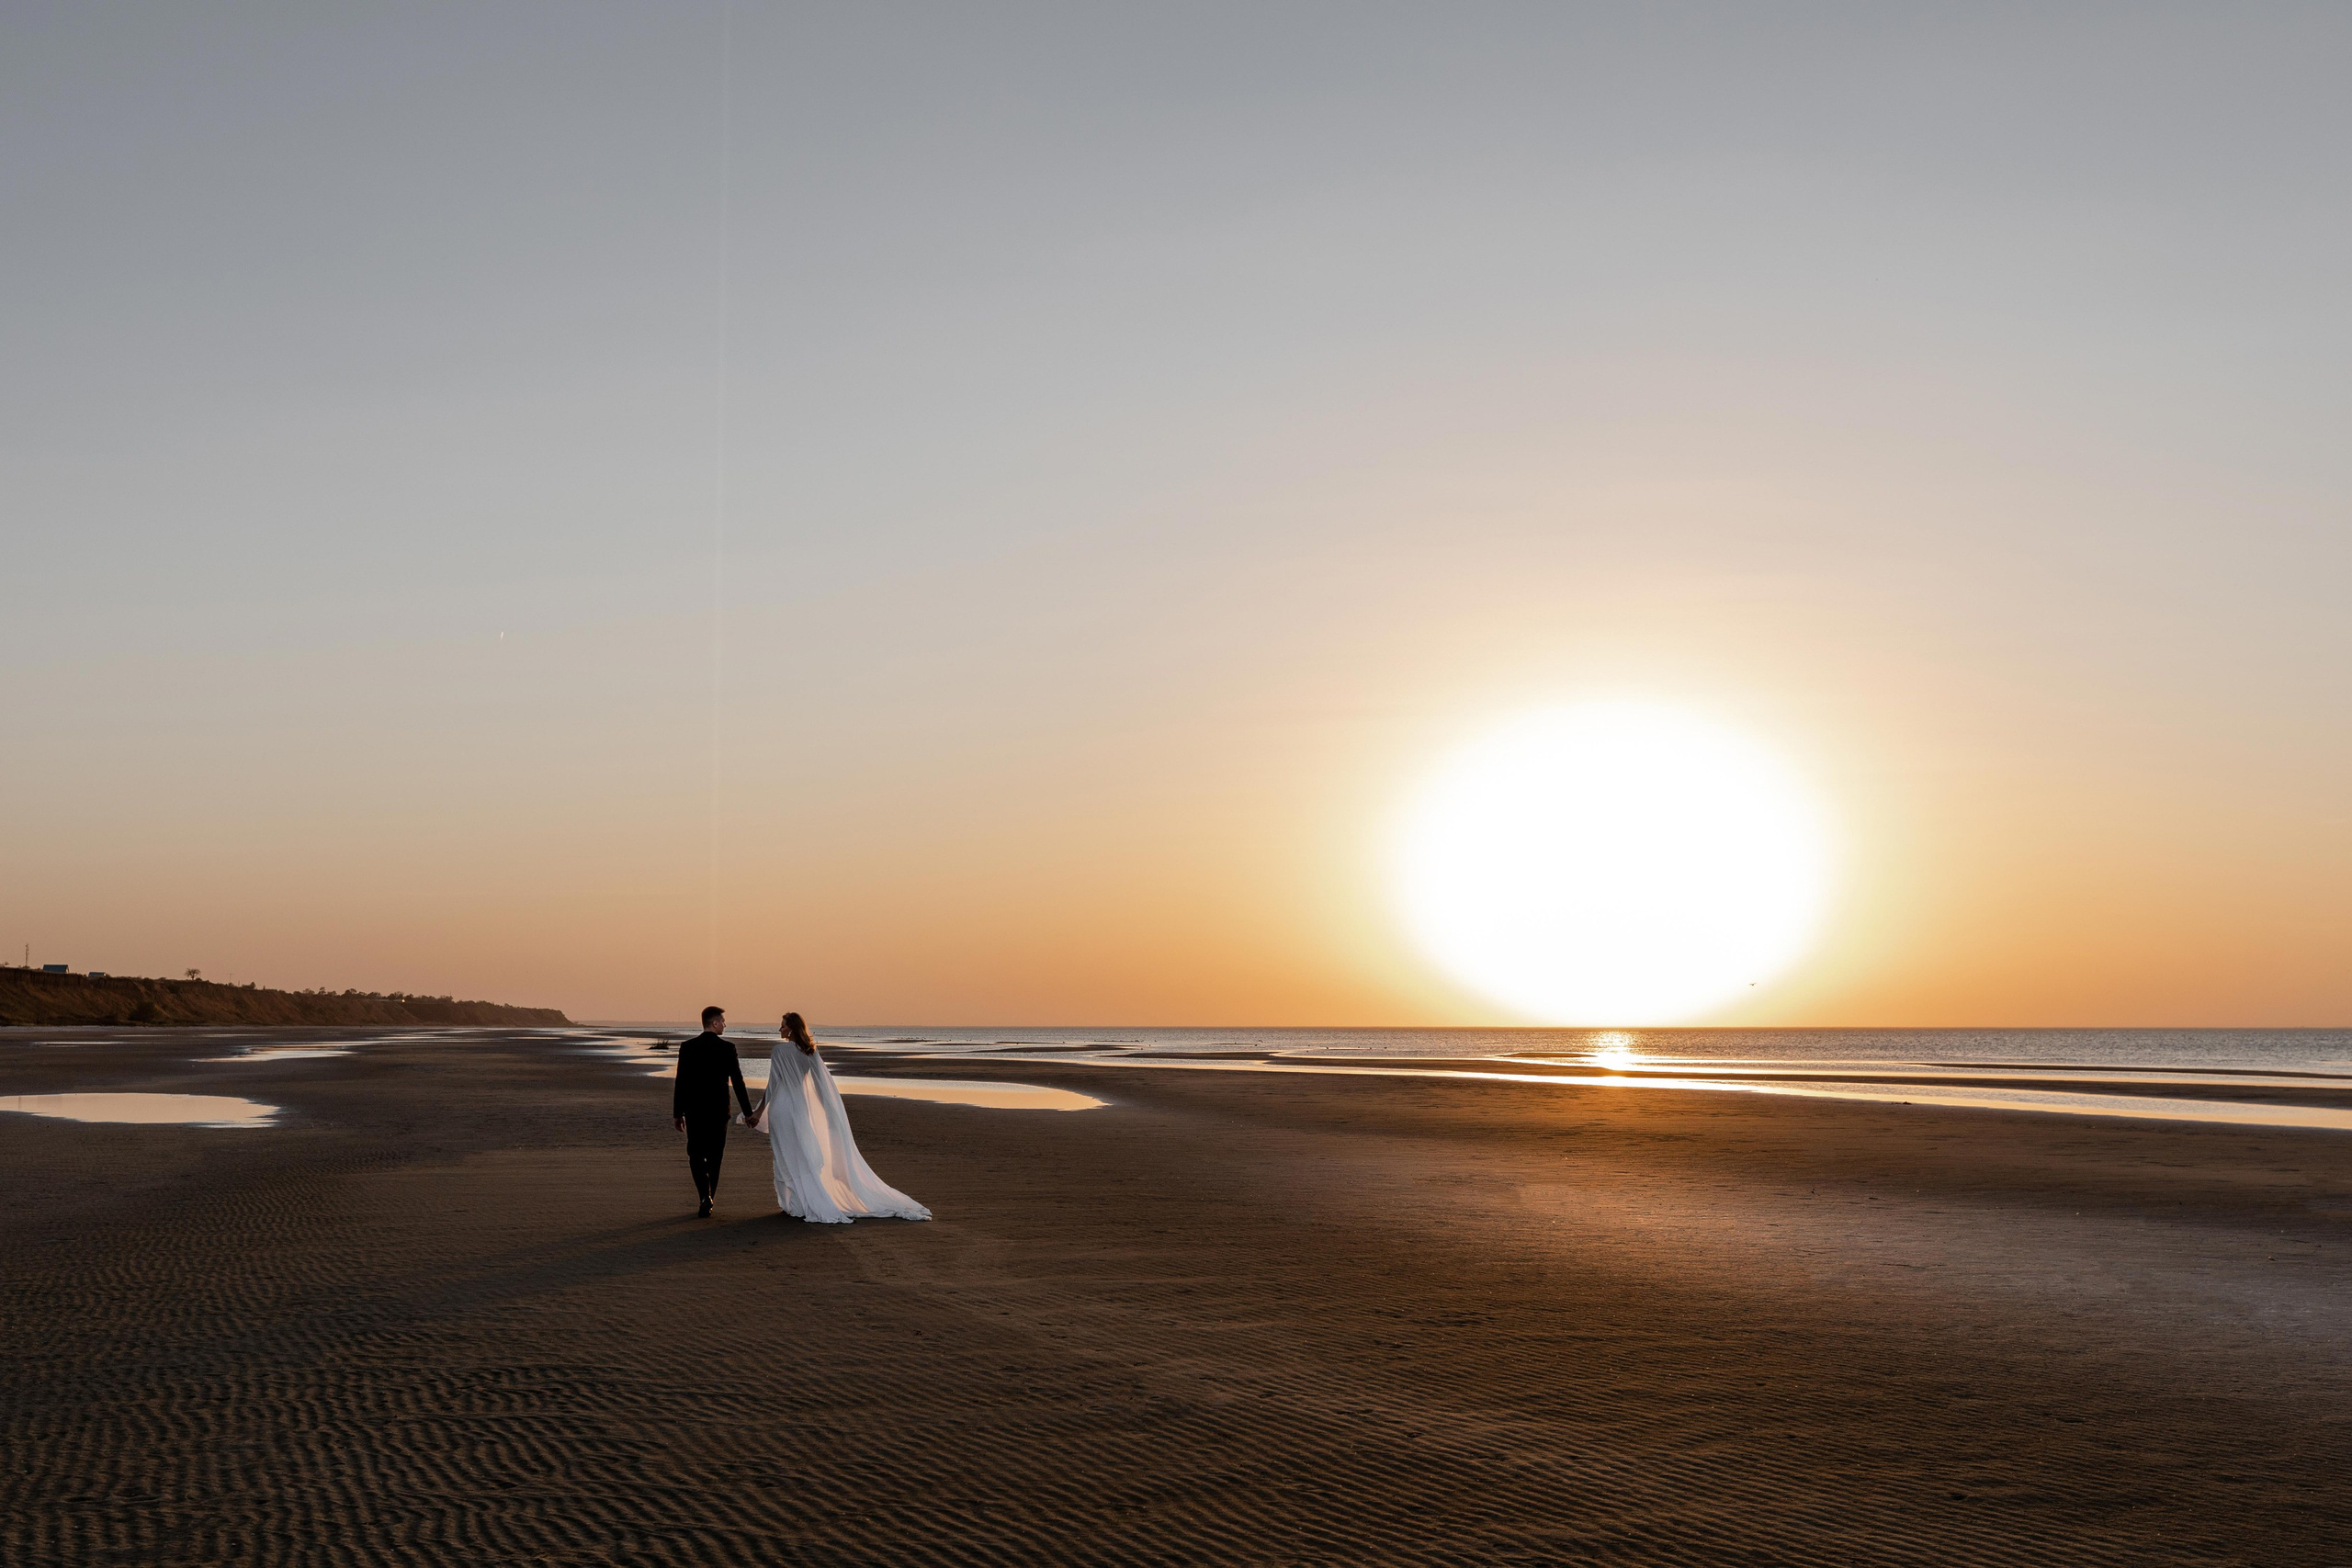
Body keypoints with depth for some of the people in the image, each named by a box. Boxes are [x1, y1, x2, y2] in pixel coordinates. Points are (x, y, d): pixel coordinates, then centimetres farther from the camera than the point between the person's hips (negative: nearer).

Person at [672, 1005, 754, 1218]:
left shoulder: (687, 1047, -4)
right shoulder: (727, 1048, -8)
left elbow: (680, 1082, -3)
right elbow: (738, 1081, -6)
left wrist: (677, 1113, 5)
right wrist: (747, 1111, 1)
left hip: (694, 1111, 1)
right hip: (719, 1111, -1)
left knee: (696, 1155, 9)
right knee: (714, 1157, 12)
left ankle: (705, 1196, -11)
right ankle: (708, 1202, 17)